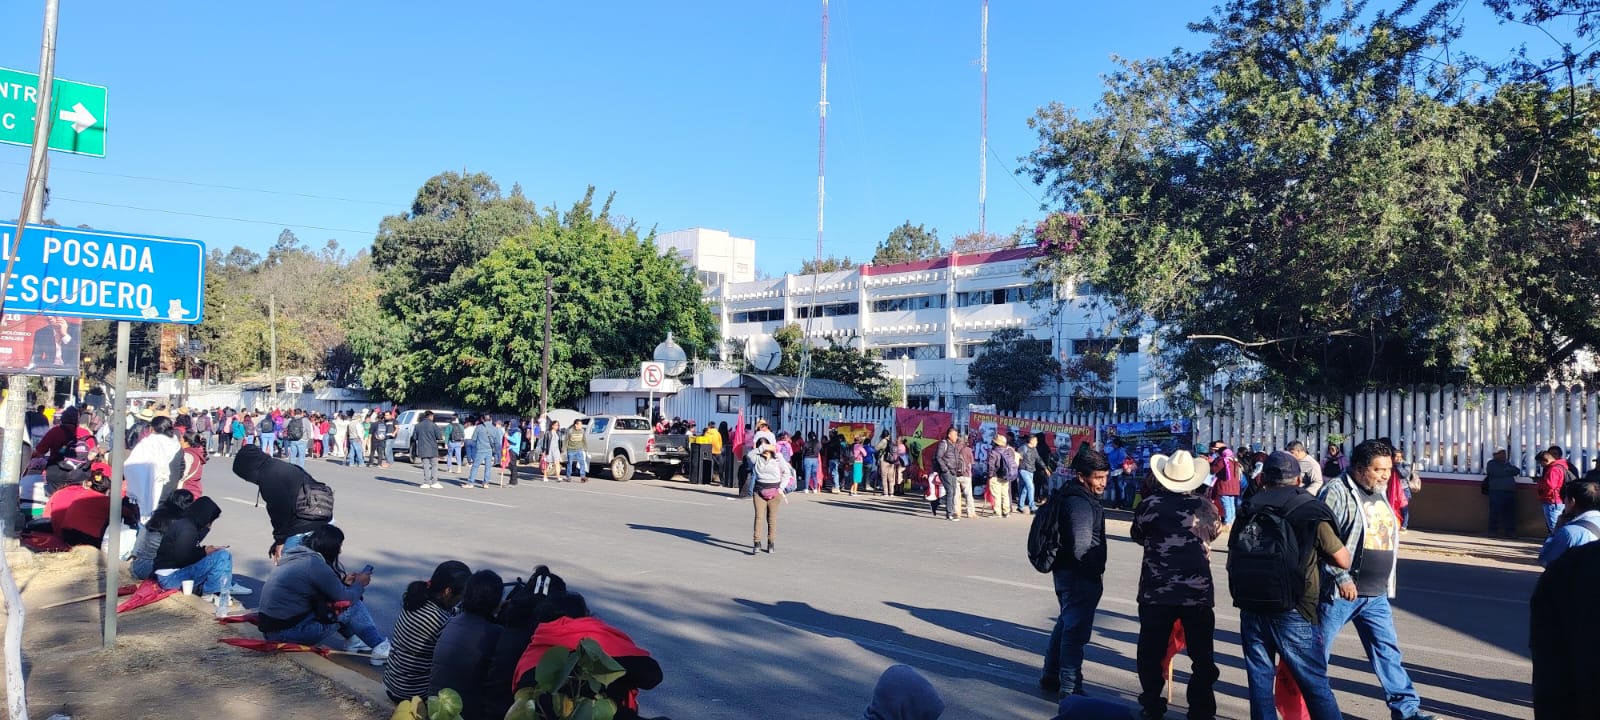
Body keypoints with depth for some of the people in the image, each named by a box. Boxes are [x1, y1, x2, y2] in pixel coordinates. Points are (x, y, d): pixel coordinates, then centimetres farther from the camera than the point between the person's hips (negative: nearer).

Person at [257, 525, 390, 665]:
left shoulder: (296, 555, 7)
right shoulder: (315, 564, -18)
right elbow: (346, 598, -10)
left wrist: (343, 582, 17)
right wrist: (359, 583, 7)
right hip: (287, 632, -9)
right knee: (352, 606, -5)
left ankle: (352, 640, 14)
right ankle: (380, 648, 1)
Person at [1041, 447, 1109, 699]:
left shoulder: (1069, 495, 9)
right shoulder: (1081, 503, -23)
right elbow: (1081, 548, -27)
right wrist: (1095, 573, -15)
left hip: (1065, 571, 11)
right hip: (1079, 575, -11)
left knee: (1066, 623, 22)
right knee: (1076, 630, -1)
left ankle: (1051, 676, 33)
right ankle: (1070, 688, 8)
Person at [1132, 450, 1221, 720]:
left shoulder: (1149, 505, -8)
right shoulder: (1205, 507, -4)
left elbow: (1137, 535, 10)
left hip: (1156, 591, -1)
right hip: (1198, 591, 1)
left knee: (1151, 652, 14)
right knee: (1202, 656, 13)